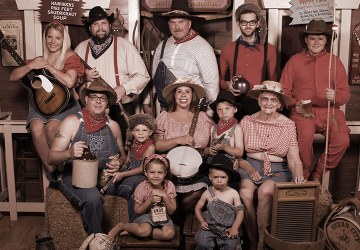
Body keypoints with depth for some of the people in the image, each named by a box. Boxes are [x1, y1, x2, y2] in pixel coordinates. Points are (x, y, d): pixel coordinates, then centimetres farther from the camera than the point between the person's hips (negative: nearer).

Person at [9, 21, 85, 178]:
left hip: (65, 105, -3)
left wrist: (48, 67, -11)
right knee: (36, 129, -27)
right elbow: (13, 77, 9)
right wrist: (31, 66, -8)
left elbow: (69, 82, -18)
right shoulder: (39, 59, 13)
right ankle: (52, 171, -12)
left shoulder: (70, 58, 1)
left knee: (51, 127, -31)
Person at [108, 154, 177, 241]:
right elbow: (137, 211, -5)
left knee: (169, 234, -31)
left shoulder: (169, 186, -9)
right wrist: (150, 201, -21)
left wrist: (164, 196, -21)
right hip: (146, 216, -3)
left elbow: (172, 211, -5)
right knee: (144, 230, -38)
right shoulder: (141, 188, -12)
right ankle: (120, 226, -8)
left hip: (163, 217, 3)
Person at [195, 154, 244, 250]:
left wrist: (234, 228, -12)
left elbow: (240, 211, -2)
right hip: (210, 226, 1)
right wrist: (201, 221, -4)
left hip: (228, 227, 0)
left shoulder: (233, 193, -3)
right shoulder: (207, 193, 0)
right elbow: (198, 207, 11)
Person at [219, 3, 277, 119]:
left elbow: (272, 81, 14)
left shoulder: (269, 49, 6)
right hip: (235, 104, 0)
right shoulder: (228, 49, 6)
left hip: (259, 105, 0)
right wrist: (228, 85, -5)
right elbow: (219, 79, 15)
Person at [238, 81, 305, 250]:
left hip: (278, 170, 0)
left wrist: (298, 175, -20)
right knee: (245, 193, -30)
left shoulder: (288, 125, 4)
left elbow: (294, 159, 0)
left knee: (265, 191, -32)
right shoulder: (247, 121, 4)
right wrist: (249, 168, -14)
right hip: (250, 167, 1)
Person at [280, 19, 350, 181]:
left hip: (329, 111, 2)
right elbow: (283, 91, 9)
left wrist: (335, 96, -12)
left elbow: (345, 93, 11)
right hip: (302, 111, -2)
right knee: (305, 134, -34)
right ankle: (303, 176, -7)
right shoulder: (294, 61, 11)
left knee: (342, 140, -25)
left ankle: (317, 174, 0)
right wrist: (294, 105, -10)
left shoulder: (335, 61, 14)